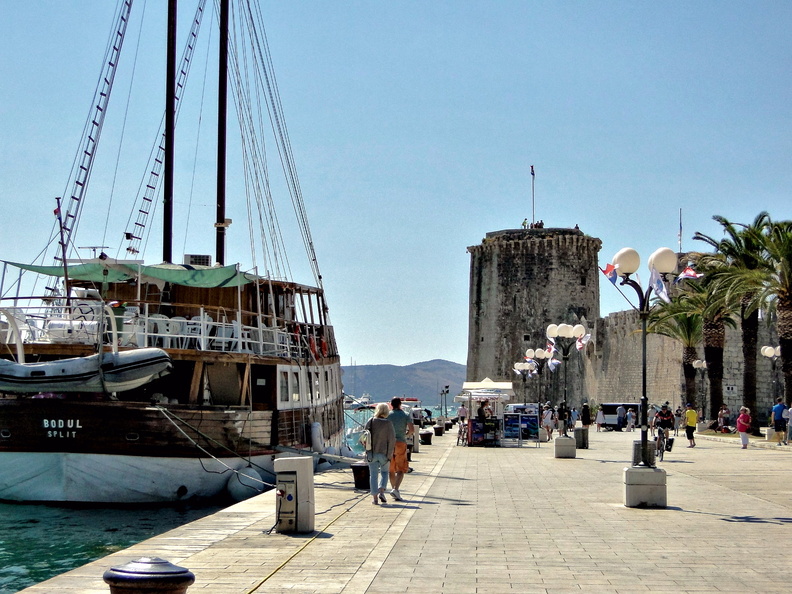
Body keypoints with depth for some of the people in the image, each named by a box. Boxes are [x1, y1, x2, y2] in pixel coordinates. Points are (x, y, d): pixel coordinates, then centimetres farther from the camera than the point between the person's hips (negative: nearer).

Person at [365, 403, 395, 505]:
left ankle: (374, 497, 5)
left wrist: (367, 450, 15)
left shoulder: (370, 422, -4)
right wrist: (389, 454, -3)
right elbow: (392, 439, -11)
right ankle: (381, 492, 3)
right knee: (384, 472, 19)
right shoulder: (388, 423, -11)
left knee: (373, 474, 8)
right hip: (384, 453, -1)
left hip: (371, 453, 1)